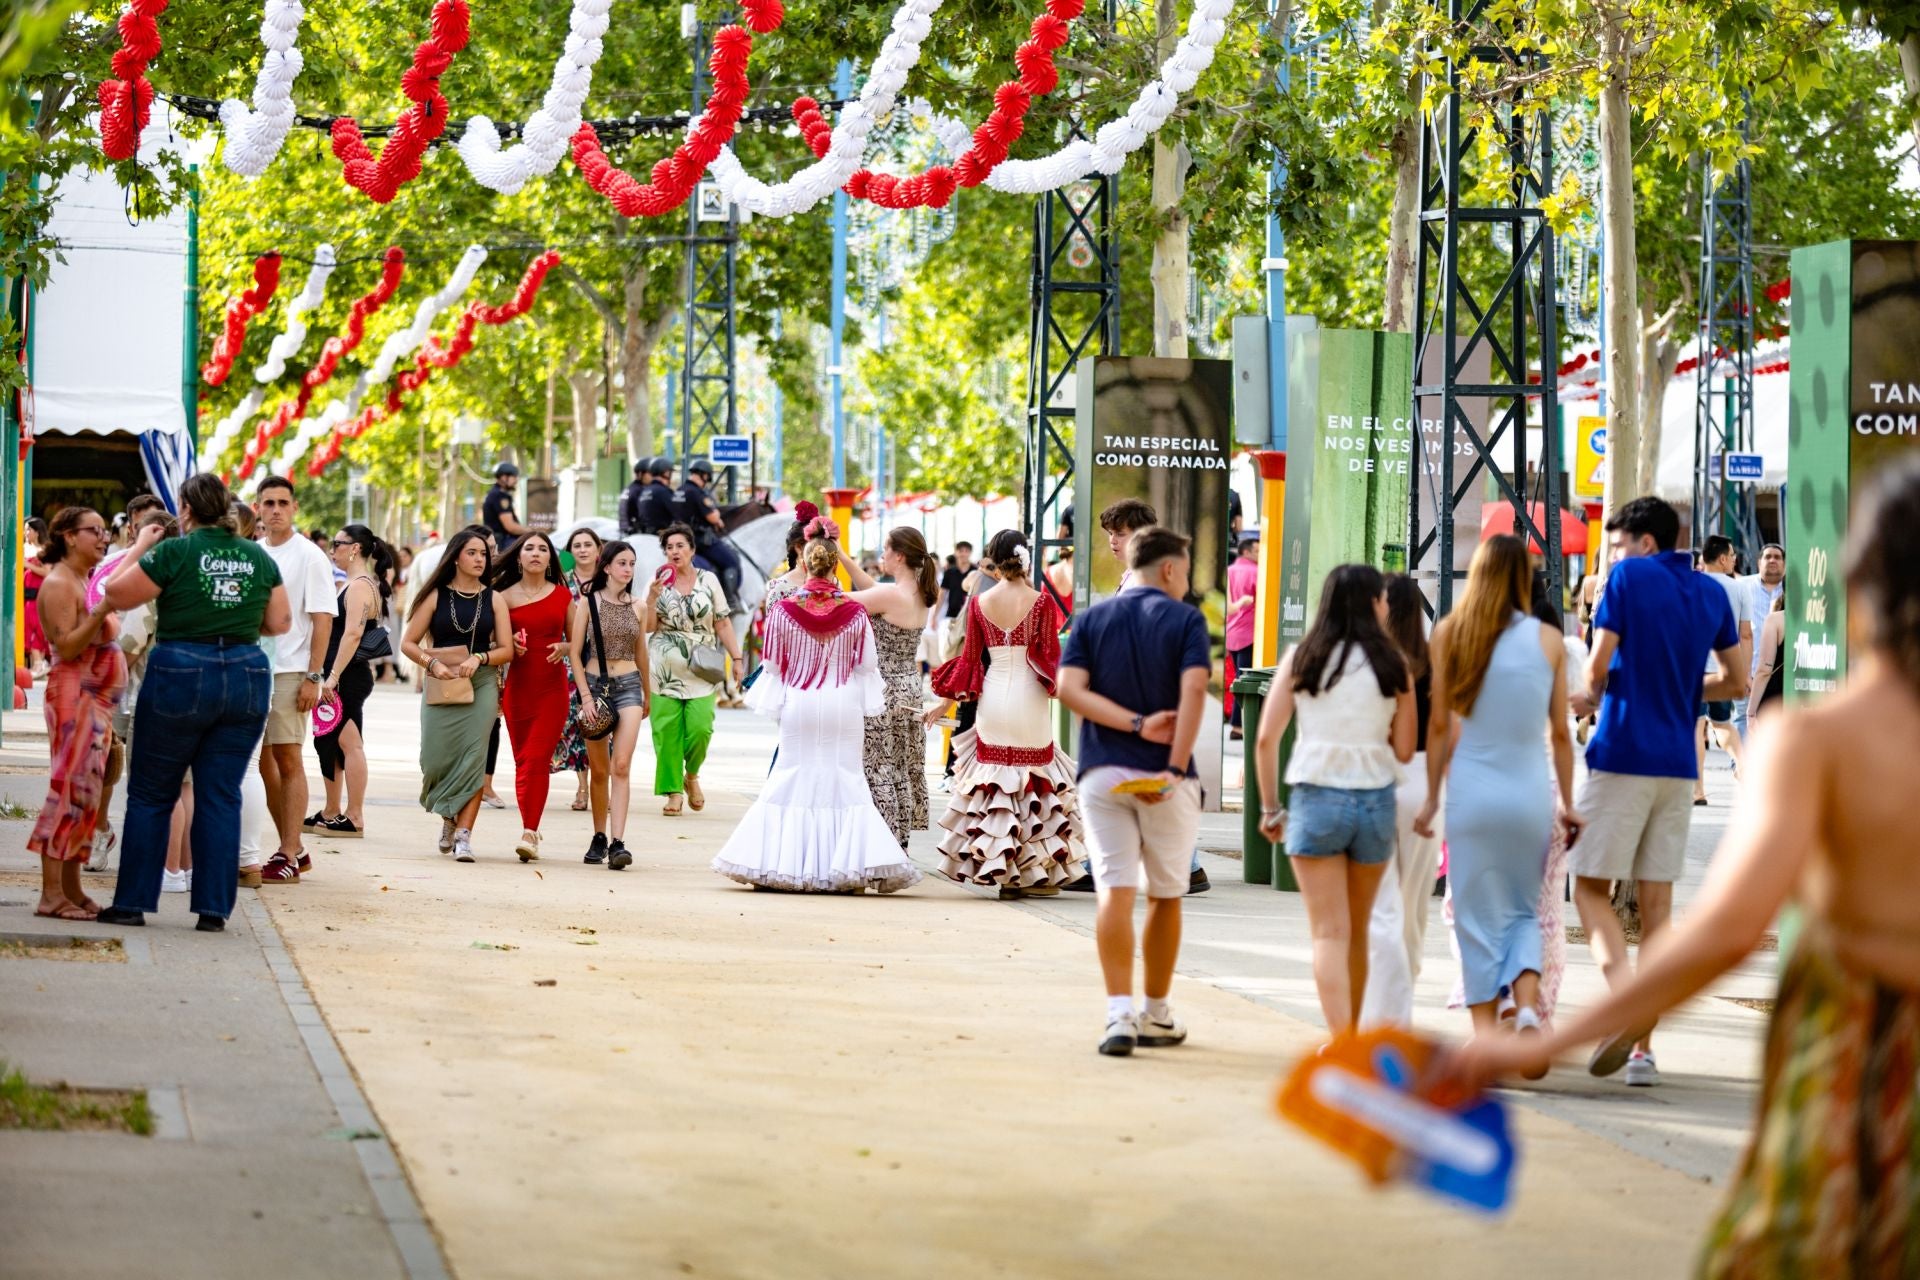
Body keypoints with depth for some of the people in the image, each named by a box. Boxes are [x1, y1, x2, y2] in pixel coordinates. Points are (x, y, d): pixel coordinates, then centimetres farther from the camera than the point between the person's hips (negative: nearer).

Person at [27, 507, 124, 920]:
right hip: (74, 696, -10)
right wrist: (102, 611, -27)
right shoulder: (58, 583, -10)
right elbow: (66, 646, -19)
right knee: (69, 790, -12)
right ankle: (51, 894, -14)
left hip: (97, 699, 10)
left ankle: (71, 890, 8)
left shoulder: (84, 582, 19)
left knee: (84, 793, 7)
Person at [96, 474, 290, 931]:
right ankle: (214, 908, 4)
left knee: (151, 794, 8)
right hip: (247, 678, 4)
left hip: (181, 675, -4)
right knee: (221, 797, 7)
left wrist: (139, 548, 9)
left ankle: (132, 903, 9)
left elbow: (116, 595, -4)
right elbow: (280, 623, 11)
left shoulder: (173, 552, -9)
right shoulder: (259, 557, 5)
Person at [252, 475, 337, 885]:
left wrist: (313, 677, -14)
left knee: (288, 760, -5)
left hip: (290, 672, -6)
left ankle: (289, 856, -3)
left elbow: (323, 619, -8)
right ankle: (292, 847, 17)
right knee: (261, 761, 8)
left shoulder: (309, 557, -4)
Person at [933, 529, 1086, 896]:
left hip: (992, 699, 2)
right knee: (1034, 781, 4)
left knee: (992, 780, 9)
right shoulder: (1041, 601, -6)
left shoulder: (979, 603, 0)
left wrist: (946, 701, 16)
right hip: (1030, 700, -2)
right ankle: (1033, 875, 3)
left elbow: (969, 659, 5)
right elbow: (1050, 655, -7)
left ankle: (1001, 873, 8)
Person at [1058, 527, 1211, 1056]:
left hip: (1102, 772, 2)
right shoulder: (1185, 620, 0)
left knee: (1115, 891, -3)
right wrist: (1175, 767, -19)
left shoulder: (1091, 620, 10)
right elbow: (1193, 690, -15)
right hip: (1165, 775, -2)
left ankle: (1119, 1013, -17)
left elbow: (1069, 687, -5)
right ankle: (1157, 1016, 21)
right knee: (1165, 895, 12)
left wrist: (1135, 724, -10)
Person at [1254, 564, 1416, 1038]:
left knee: (1329, 932, -2)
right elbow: (1404, 749, 2)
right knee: (1357, 931, 17)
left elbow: (1266, 739, -3)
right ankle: (1350, 1031, 28)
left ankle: (1341, 1039, -15)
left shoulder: (1301, 658, 2)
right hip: (1375, 799, 1)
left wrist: (1270, 808, 6)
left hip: (1316, 798, -1)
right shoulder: (1391, 665, 1)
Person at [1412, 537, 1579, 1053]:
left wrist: (1432, 796, 9)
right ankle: (1527, 1007, -9)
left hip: (1472, 792, -1)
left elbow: (1440, 725, 1)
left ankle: (1484, 1034, 6)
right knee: (1524, 910, 14)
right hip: (1530, 795, 1)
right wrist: (1568, 803, 13)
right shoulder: (1549, 640, 0)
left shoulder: (1450, 633, -1)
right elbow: (1560, 732, 4)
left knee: (1478, 915, 7)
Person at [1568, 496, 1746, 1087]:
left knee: (1591, 887, 0)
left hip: (1623, 755, -5)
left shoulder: (1629, 578, -5)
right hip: (1678, 765, 5)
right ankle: (1643, 1048, 4)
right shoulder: (1711, 592, 12)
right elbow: (1737, 682, 17)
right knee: (1656, 901, 6)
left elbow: (1598, 667, -10)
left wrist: (1592, 697, 11)